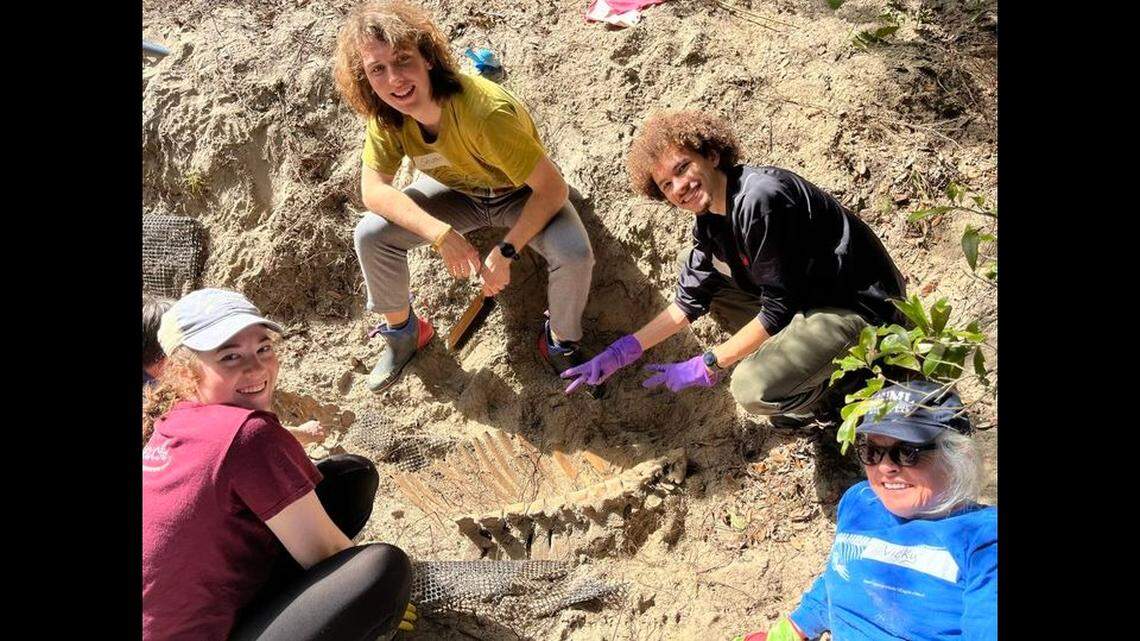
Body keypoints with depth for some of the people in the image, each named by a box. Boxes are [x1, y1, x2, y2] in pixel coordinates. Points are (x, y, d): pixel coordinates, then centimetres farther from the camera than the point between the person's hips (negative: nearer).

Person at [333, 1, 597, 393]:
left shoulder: (485, 112, -39)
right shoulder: (386, 115, -21)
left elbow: (552, 188, -34)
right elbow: (373, 189, -22)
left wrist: (505, 253, -36)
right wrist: (441, 234, -37)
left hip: (520, 194, -4)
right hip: (459, 192, 4)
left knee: (574, 255, -33)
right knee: (370, 235, -17)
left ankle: (560, 343, -1)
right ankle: (402, 332, 10)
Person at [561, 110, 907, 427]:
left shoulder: (759, 199, -28)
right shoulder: (710, 215, 1)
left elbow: (779, 308, -24)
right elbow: (690, 300, 6)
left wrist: (707, 365, -17)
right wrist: (621, 353, 1)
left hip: (860, 306, -9)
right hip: (805, 293, 10)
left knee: (753, 388, -29)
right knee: (694, 264, 11)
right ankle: (783, 350, 12)